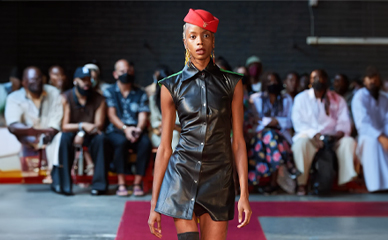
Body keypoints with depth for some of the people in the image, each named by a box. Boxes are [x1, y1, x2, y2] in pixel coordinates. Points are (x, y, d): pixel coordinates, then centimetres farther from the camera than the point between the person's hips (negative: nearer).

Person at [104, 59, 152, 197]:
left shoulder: (140, 94, 16)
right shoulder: (109, 92, 11)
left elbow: (143, 116, 4)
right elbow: (112, 115, -1)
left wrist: (138, 129, -19)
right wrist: (125, 128, -19)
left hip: (136, 130, 2)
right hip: (116, 130, -1)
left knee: (146, 143, -32)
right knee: (121, 142, -36)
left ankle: (138, 183, -26)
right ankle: (121, 184, -31)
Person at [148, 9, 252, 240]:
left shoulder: (232, 83, 3)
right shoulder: (172, 86, 2)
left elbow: (238, 141, 3)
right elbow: (165, 146, 4)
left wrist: (244, 194, -4)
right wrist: (154, 203, 3)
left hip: (219, 178, 1)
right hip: (182, 176, -1)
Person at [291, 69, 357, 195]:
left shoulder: (338, 100, 15)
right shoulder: (301, 98, 9)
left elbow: (344, 121, 6)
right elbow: (298, 122, -3)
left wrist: (341, 131, -19)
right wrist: (314, 134, -20)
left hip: (332, 137, 2)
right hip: (309, 135, -2)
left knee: (349, 142, -28)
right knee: (301, 143, -37)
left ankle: (347, 180, -25)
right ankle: (301, 183, -30)